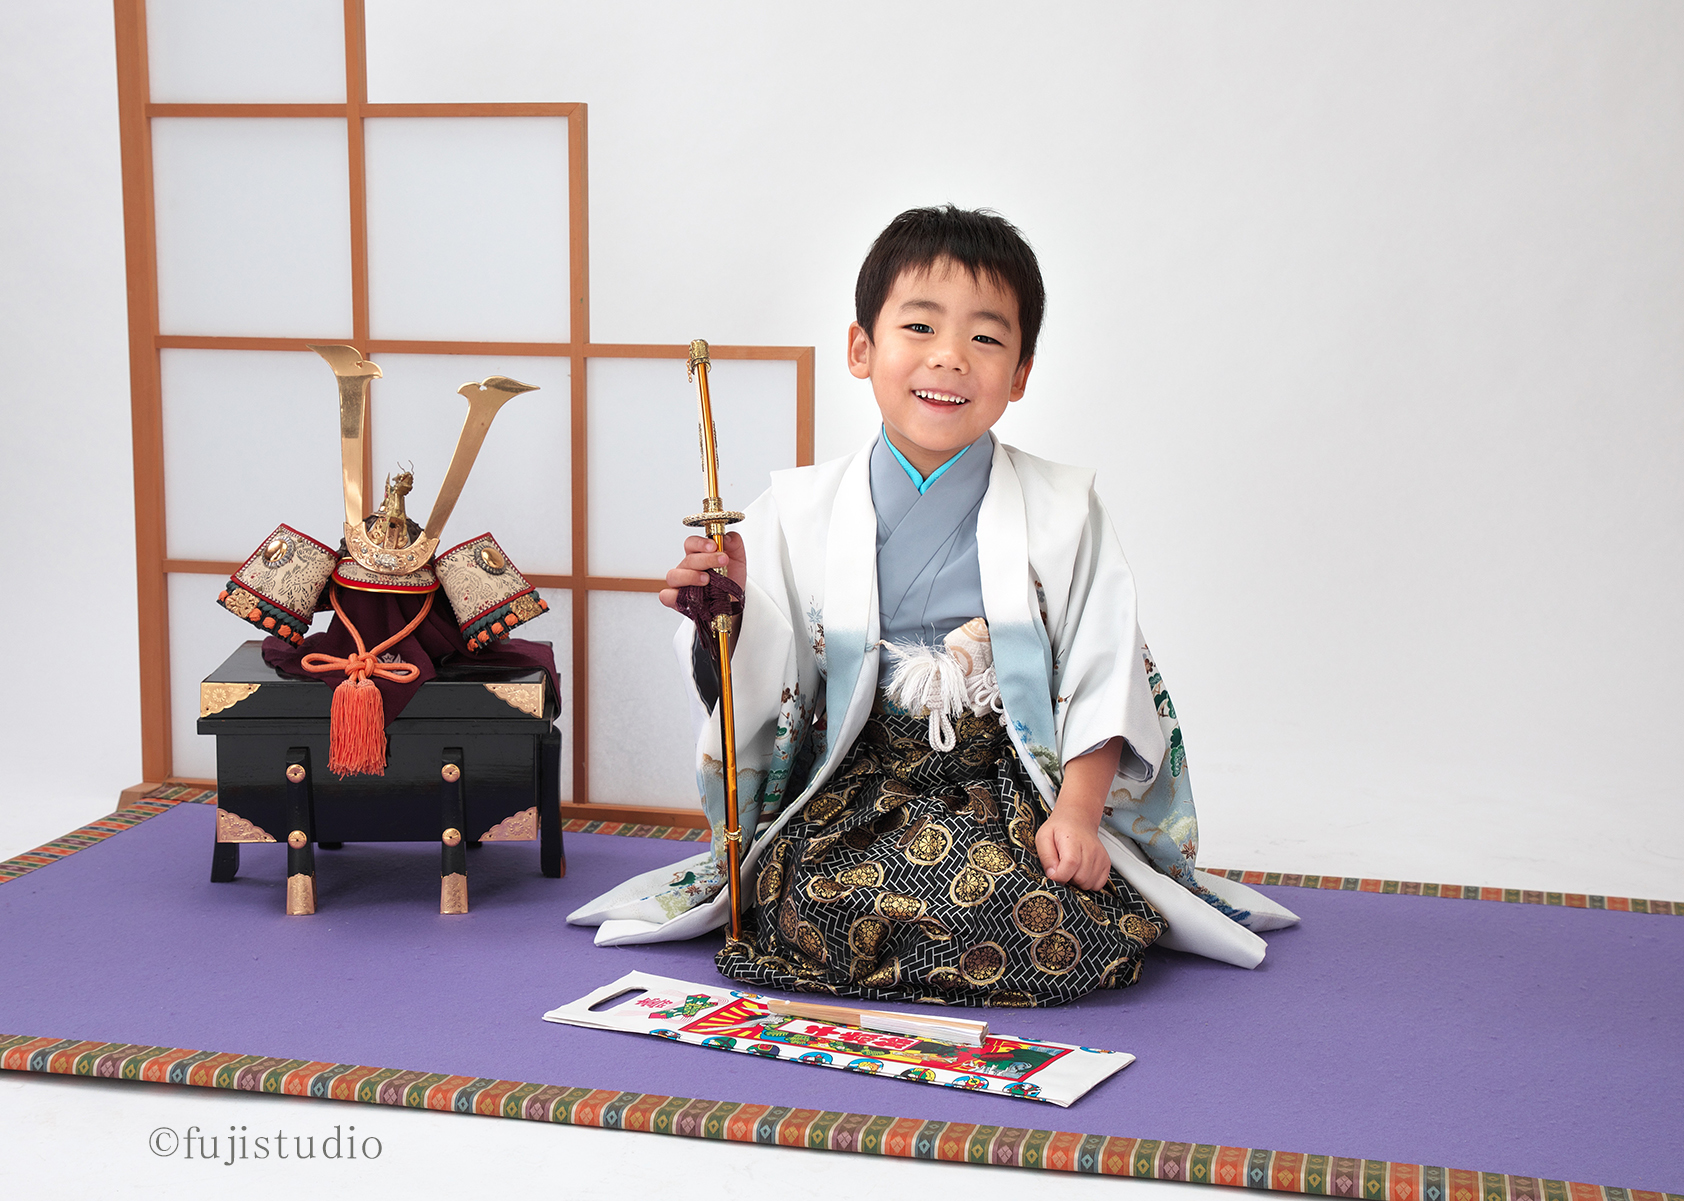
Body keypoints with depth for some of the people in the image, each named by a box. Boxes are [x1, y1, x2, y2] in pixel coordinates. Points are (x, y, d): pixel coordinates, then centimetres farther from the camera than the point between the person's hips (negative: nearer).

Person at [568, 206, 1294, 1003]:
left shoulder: (1062, 512, 3)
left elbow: (1103, 678, -1)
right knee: (816, 918, -29)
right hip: (853, 797, 0)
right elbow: (768, 685, 4)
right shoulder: (800, 512, 3)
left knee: (1061, 936, -28)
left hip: (1013, 793, 0)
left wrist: (1077, 812, -13)